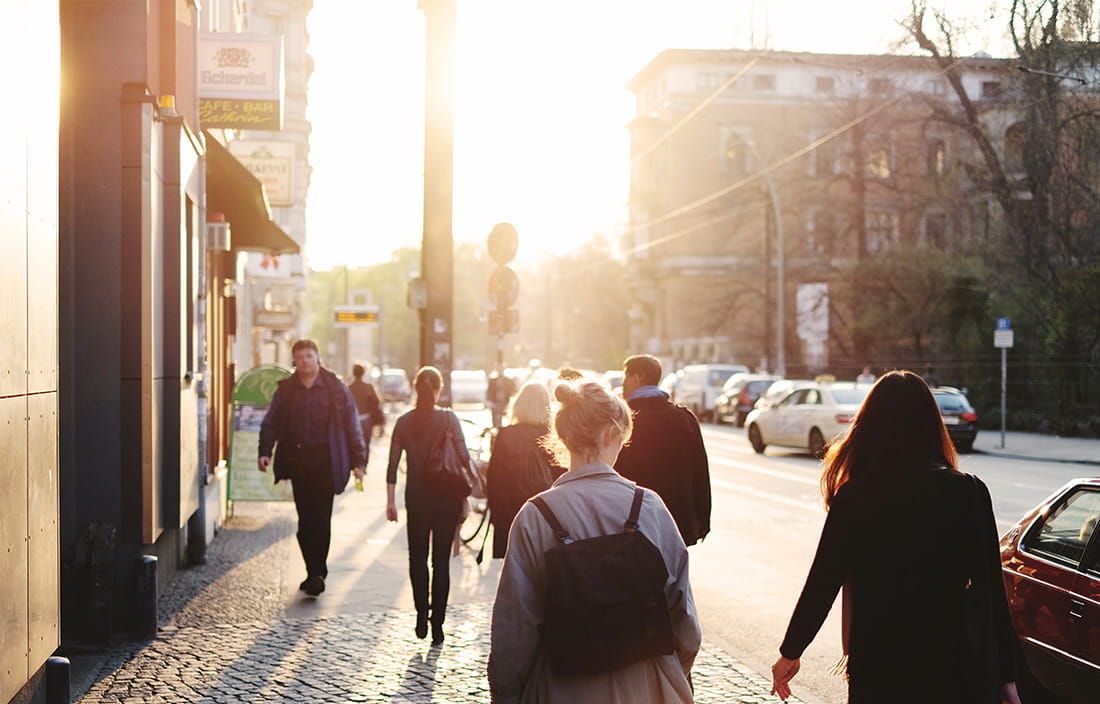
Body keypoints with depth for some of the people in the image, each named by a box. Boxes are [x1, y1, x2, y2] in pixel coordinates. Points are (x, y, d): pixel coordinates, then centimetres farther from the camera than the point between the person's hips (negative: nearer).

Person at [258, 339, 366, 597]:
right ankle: (315, 573, 10)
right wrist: (265, 451, -5)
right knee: (305, 520, 3)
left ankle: (317, 573, 0)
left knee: (321, 519, -5)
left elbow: (352, 426, 3)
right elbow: (271, 423, 11)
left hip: (325, 462, -3)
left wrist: (358, 460, -2)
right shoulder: (285, 390, 10)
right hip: (297, 462, 3)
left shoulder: (335, 389, 2)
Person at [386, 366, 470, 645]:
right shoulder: (448, 418, -6)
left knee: (418, 557, 16)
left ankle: (422, 614, 3)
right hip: (446, 499, -1)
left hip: (416, 499, 1)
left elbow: (393, 465, -1)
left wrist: (390, 501, 5)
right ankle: (437, 623, 4)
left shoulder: (404, 422, 1)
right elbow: (464, 457, -11)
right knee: (441, 560, 6)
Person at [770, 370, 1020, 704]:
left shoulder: (852, 498, -10)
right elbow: (991, 591, -8)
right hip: (950, 664, 0)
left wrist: (790, 652, 8)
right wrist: (1005, 675, 0)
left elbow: (822, 583, -5)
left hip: (876, 666, 1)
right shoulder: (968, 493, -9)